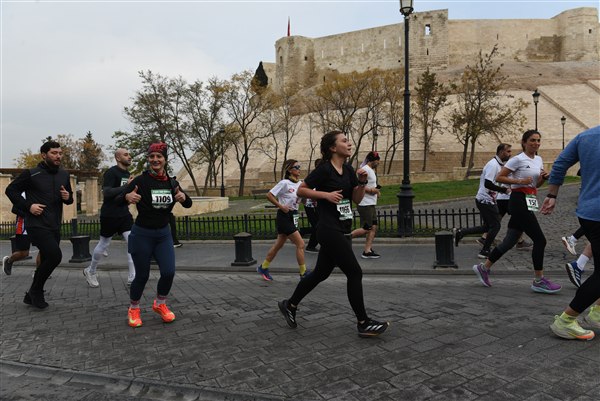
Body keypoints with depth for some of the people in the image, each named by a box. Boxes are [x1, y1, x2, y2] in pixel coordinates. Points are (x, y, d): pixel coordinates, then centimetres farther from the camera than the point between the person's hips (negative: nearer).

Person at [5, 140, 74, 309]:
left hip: (54, 227, 7)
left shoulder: (64, 175, 10)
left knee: (47, 261, 11)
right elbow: (10, 190, -1)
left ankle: (31, 296, 29)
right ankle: (36, 291, 0)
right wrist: (28, 206, -12)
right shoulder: (31, 174, -7)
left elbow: (69, 198, 20)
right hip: (37, 225, -7)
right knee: (55, 255, -21)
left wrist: (68, 197, -3)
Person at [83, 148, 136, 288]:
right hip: (109, 215, -6)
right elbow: (106, 192, -24)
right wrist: (126, 187, -28)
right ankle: (90, 271, 33)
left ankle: (132, 277, -5)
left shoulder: (127, 174, 12)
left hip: (124, 214, 6)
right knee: (104, 244, 9)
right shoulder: (111, 172, -13)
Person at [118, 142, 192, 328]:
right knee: (142, 275, 4)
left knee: (169, 272, -6)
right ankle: (133, 309, 30)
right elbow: (118, 200, -17)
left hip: (163, 234, 4)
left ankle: (160, 304, 22)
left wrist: (183, 197, -19)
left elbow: (188, 204, 4)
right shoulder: (140, 180, -12)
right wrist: (127, 196, -40)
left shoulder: (171, 182, 1)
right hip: (142, 234, -3)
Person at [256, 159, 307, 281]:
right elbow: (269, 195, -14)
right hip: (284, 217, -8)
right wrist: (281, 206, -15)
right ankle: (303, 274, 2)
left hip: (293, 217, 8)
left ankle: (263, 268, 30)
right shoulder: (284, 183, -14)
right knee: (300, 244, -8)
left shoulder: (299, 184, 8)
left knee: (278, 245, 16)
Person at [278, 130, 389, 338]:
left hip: (342, 230, 9)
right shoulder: (324, 170, -12)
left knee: (321, 273, 16)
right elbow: (301, 190, -8)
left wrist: (362, 182, -5)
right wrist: (326, 194, -17)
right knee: (354, 273, -6)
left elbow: (357, 199, 12)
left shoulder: (349, 170, 11)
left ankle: (289, 305, 32)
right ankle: (363, 323, 8)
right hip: (330, 230, -9)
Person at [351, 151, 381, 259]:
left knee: (374, 227, 6)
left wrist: (376, 190, 11)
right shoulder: (365, 170, -14)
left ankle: (367, 251, 9)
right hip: (365, 204, -10)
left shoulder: (371, 170, 18)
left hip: (371, 204, 10)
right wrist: (371, 190, -17)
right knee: (366, 229, -8)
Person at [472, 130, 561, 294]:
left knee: (510, 240, 10)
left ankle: (484, 268, 21)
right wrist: (519, 181, -19)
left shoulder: (539, 160, 15)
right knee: (539, 240, -8)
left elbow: (537, 184, 20)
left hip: (529, 202, 8)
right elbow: (499, 177, -10)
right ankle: (539, 281, 2)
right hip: (519, 201, -8)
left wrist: (544, 177, 0)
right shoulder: (518, 159, -9)